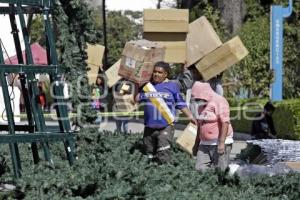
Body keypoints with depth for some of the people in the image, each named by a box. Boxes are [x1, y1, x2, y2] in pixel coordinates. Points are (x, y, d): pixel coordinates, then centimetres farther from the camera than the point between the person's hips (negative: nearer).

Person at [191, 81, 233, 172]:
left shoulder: (219, 101, -8)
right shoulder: (201, 105, 18)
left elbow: (225, 123, -15)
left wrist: (222, 143, -21)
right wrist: (196, 144, 23)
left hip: (220, 143, -7)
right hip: (204, 143, 7)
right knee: (200, 169, -5)